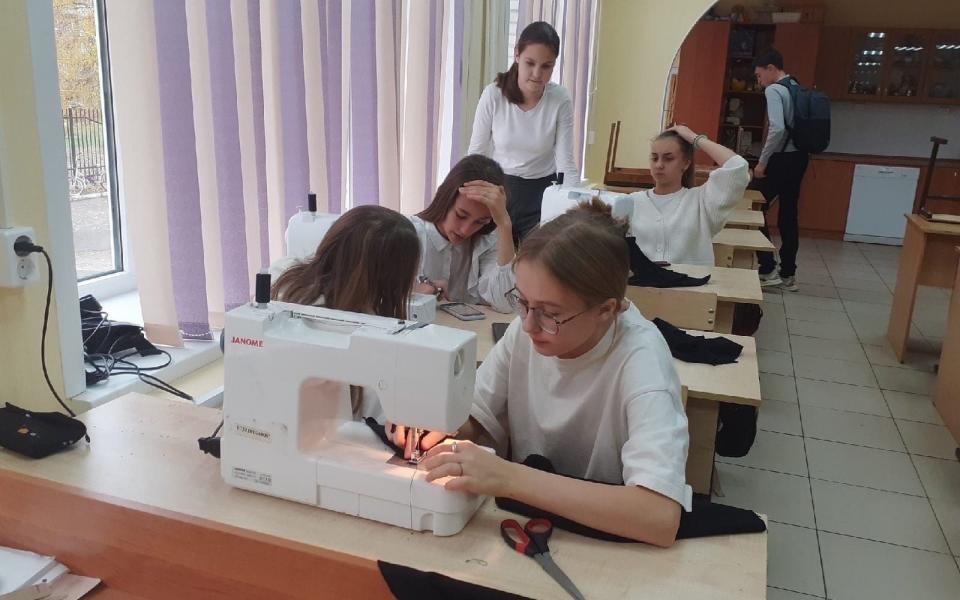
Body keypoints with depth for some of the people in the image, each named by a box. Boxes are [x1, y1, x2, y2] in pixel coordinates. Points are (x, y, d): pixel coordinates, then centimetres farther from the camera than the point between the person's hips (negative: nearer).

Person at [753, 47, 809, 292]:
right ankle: (789, 274, 19)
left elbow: (777, 129, -24)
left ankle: (768, 270, 2)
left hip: (782, 158, -8)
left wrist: (762, 162, -17)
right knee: (788, 215, 13)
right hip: (799, 157, 8)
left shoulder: (774, 90, -11)